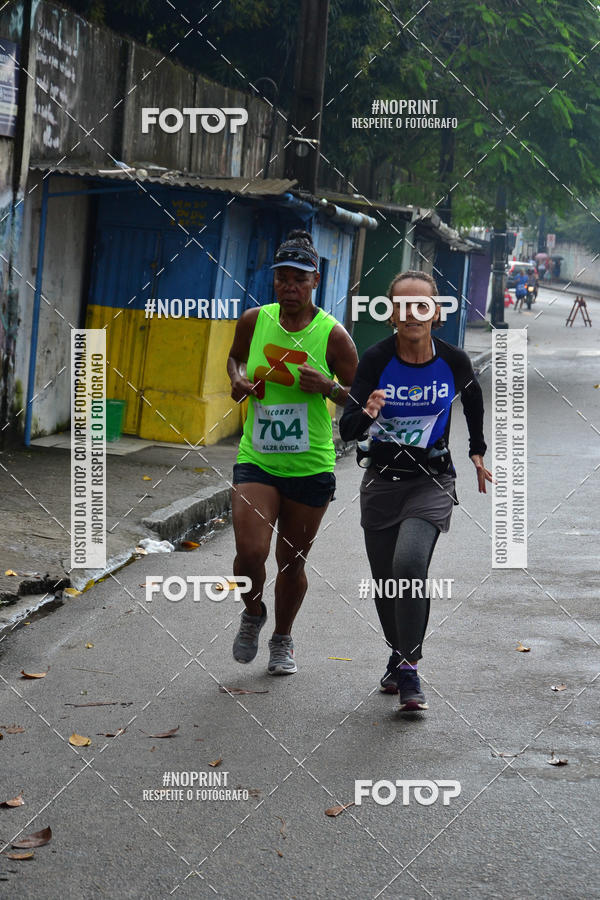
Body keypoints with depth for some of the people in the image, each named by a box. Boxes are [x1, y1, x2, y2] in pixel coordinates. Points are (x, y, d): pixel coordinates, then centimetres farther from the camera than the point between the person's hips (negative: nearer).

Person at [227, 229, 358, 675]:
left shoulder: (333, 334, -8)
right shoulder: (254, 321, -1)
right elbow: (236, 356, 22)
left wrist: (328, 387, -20)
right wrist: (238, 380, 0)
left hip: (311, 466, -1)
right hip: (256, 460, 1)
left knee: (292, 560, 10)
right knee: (250, 554, -14)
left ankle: (283, 639, 36)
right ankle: (253, 613, 20)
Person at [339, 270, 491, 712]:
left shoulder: (454, 361, -9)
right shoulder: (376, 359, -12)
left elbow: (474, 400, 15)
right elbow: (347, 430, -18)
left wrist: (478, 452, 22)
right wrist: (366, 414, -39)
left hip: (432, 481, -1)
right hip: (382, 480, 2)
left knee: (409, 563, -25)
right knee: (385, 581, 9)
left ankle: (409, 667, -14)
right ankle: (399, 657, 35)